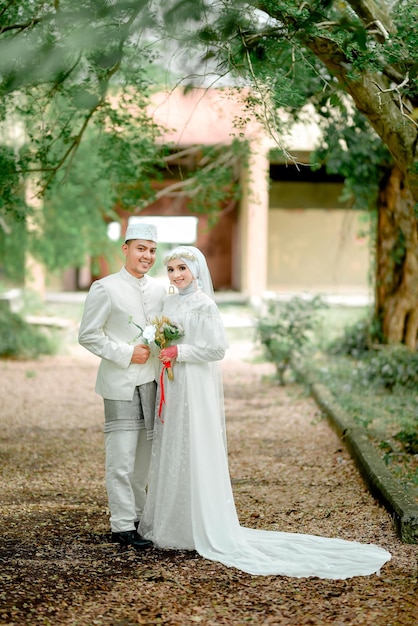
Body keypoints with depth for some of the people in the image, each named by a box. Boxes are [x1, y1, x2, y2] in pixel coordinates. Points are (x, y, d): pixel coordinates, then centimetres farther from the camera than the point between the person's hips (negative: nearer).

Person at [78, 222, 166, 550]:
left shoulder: (160, 289, 10)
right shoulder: (105, 289, -6)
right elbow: (88, 335, -7)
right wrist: (126, 354, -14)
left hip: (151, 382, 5)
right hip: (121, 384, -5)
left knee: (146, 453, 12)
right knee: (121, 457, -5)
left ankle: (138, 514, 25)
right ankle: (122, 525, 3)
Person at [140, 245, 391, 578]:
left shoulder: (204, 305, -12)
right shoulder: (170, 303, 12)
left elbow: (217, 349, -18)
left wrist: (179, 352, -17)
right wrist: (163, 352, 6)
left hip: (195, 388, -8)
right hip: (171, 388, 8)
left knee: (194, 455, -4)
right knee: (169, 454, 12)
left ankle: (202, 530, 5)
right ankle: (170, 522, 23)